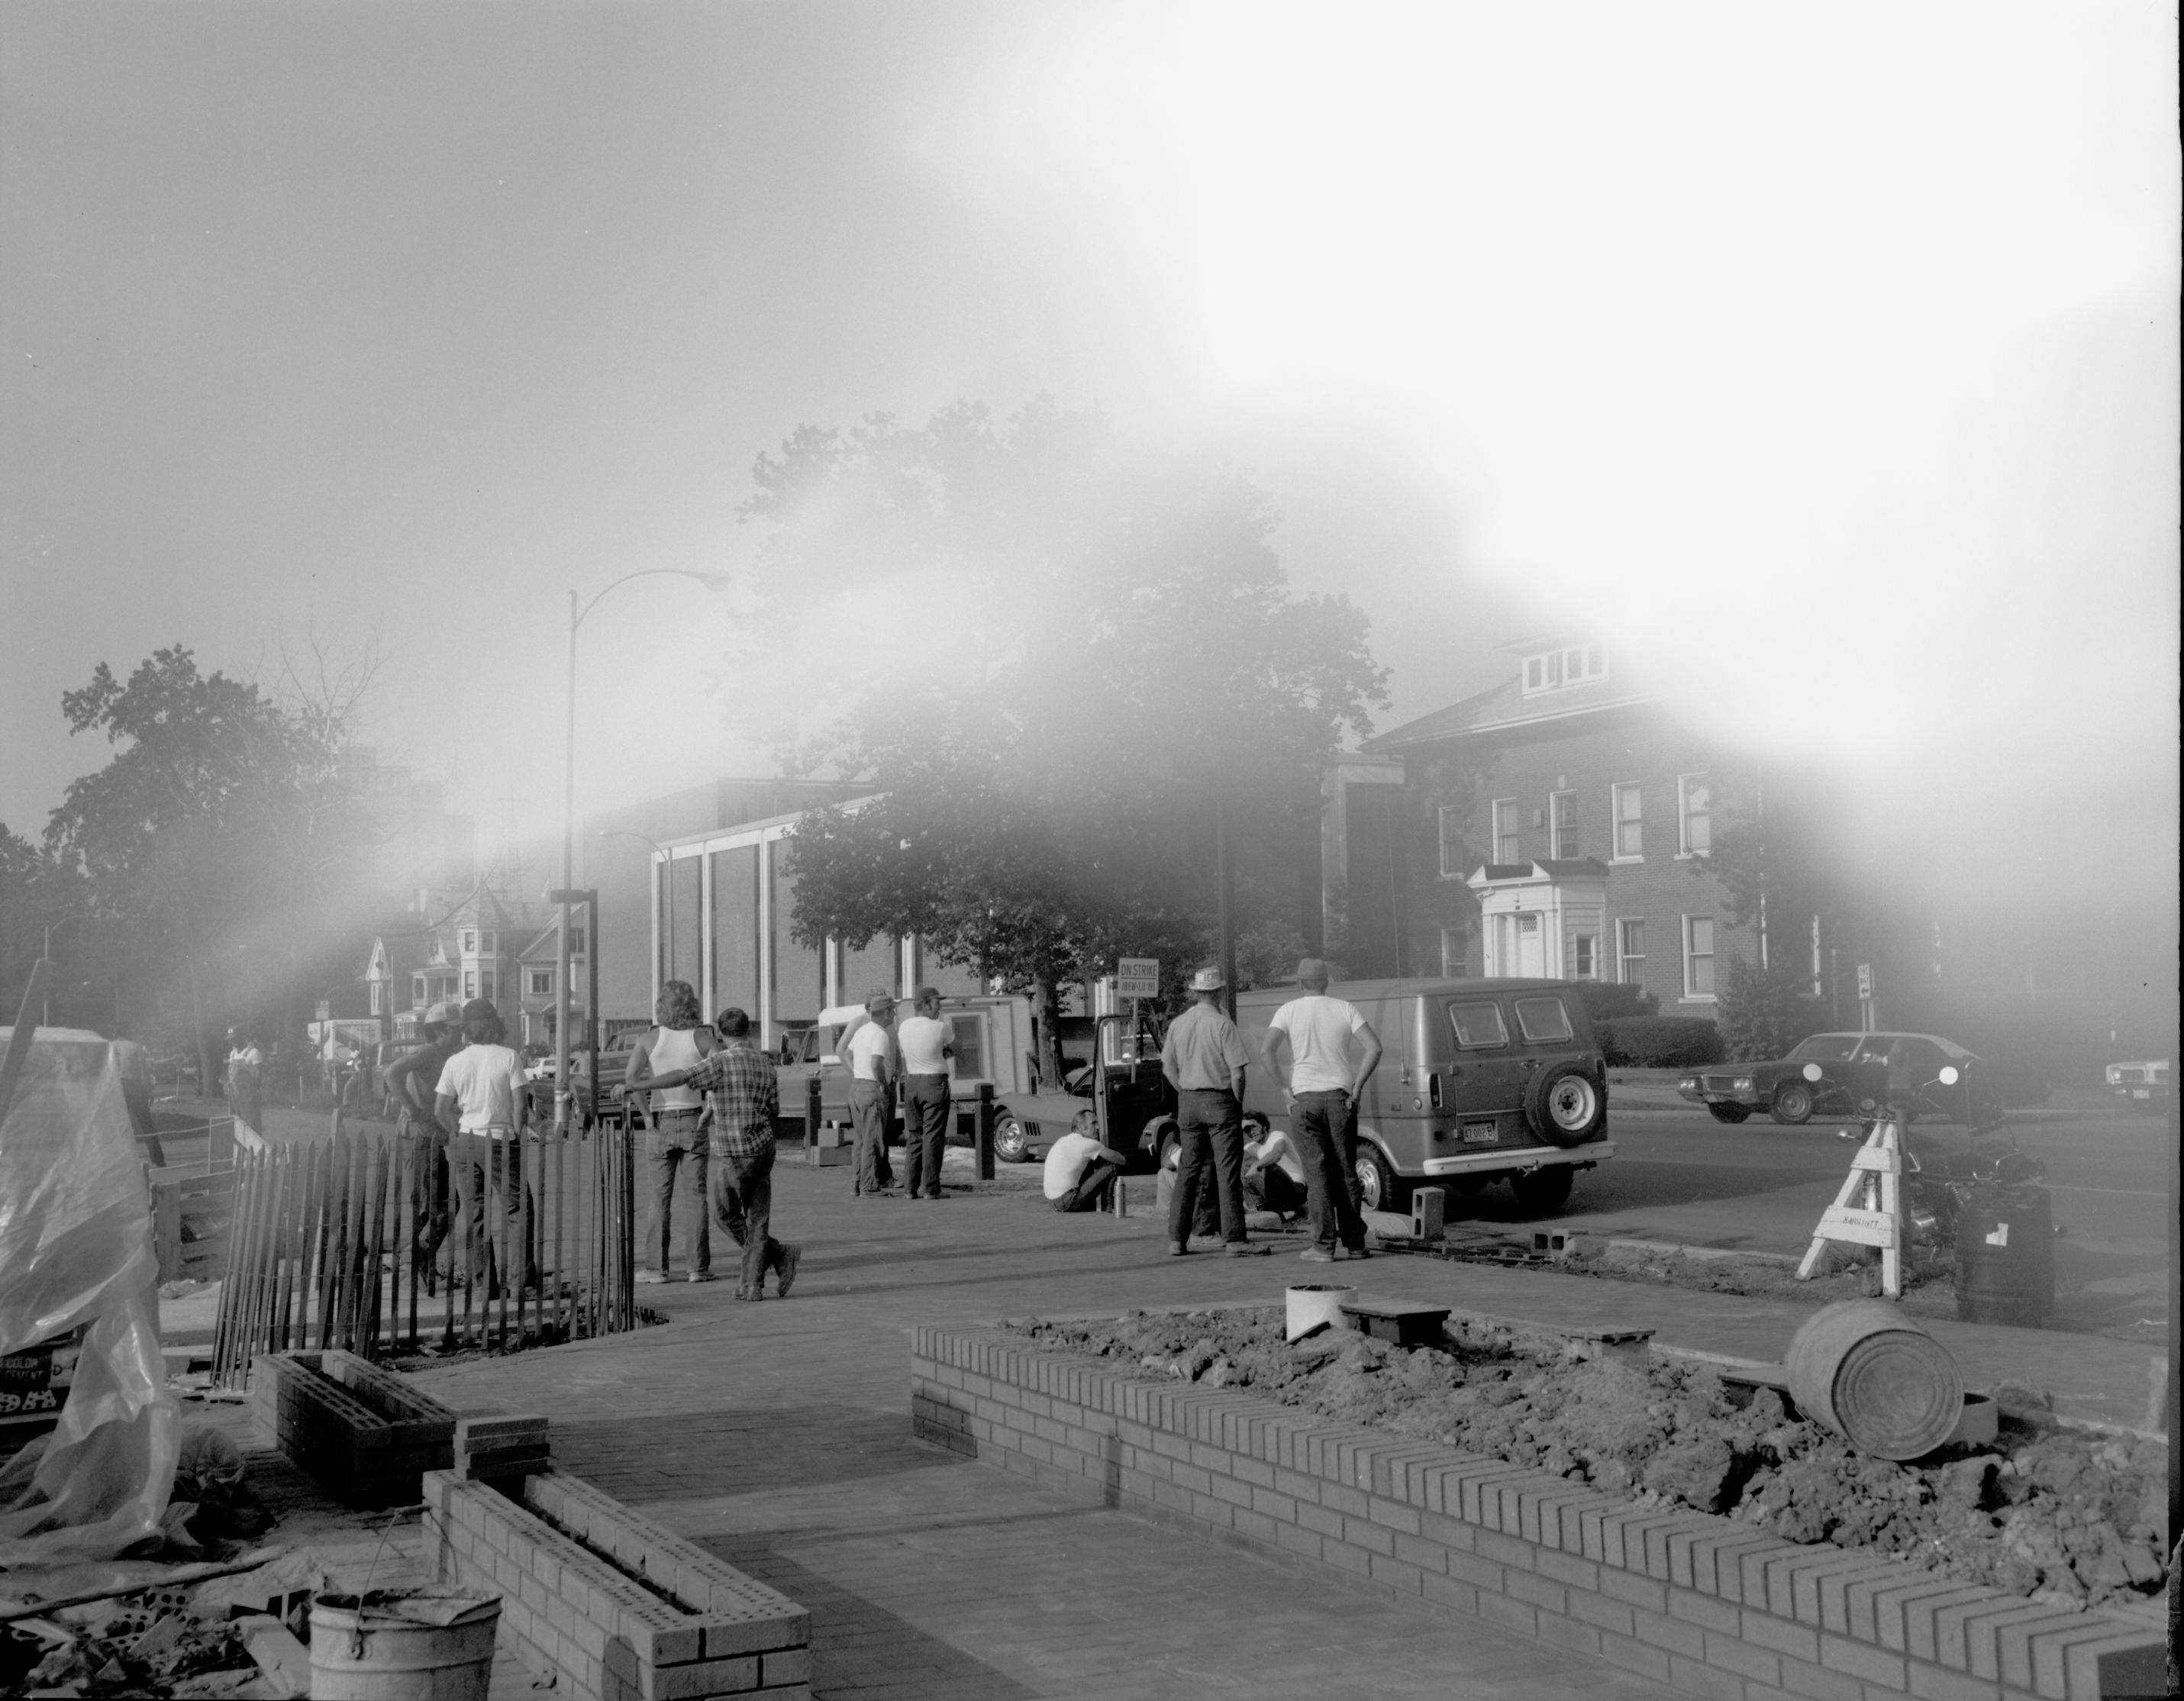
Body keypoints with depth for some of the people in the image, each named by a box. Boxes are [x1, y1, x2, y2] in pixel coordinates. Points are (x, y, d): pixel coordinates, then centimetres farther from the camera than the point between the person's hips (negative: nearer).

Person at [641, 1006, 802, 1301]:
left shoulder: (721, 1062, -12)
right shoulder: (764, 1062, 6)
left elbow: (681, 1077, -22)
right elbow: (774, 1110, 11)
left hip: (733, 1154, -6)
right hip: (764, 1148, 6)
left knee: (727, 1215, 10)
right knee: (757, 1218, 9)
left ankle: (780, 1257, 7)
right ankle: (752, 1285, 7)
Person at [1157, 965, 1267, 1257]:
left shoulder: (1178, 1024, 4)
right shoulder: (1222, 1025, -12)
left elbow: (1168, 1068, 10)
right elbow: (1237, 1072, -13)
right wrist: (1238, 1103, 0)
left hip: (1187, 1101, 5)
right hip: (1220, 1101, -5)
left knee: (1187, 1171, 10)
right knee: (1228, 1172, -2)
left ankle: (1176, 1239, 8)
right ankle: (1235, 1239, -2)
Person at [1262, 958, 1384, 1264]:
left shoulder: (1290, 1010, 1)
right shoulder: (1344, 1008, 5)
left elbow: (1268, 1050, -12)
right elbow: (1374, 1047, -6)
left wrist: (1285, 1087, -4)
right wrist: (1357, 1087, -1)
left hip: (1305, 1099, -1)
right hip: (1340, 1097, 1)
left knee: (1317, 1172, 0)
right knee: (1346, 1171, 10)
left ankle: (1324, 1245, -4)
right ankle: (1355, 1243, 12)